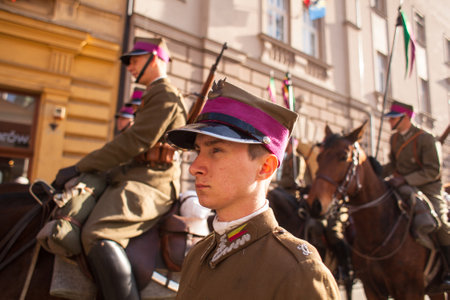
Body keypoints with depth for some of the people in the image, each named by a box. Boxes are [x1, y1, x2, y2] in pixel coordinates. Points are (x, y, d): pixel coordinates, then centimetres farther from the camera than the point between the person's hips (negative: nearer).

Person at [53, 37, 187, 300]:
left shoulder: (165, 94, -11)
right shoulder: (157, 94, 24)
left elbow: (135, 142, -20)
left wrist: (80, 168, -16)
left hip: (148, 182, -12)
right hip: (137, 176, 12)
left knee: (97, 234, -30)